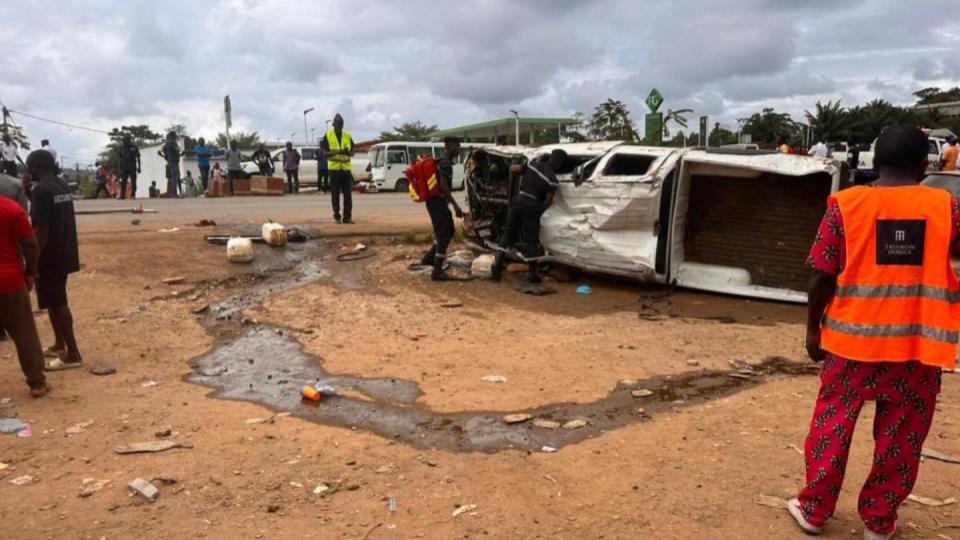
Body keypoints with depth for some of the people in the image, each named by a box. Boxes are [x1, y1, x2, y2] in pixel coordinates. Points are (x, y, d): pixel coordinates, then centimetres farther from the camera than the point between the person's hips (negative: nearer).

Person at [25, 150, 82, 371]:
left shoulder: (41, 189, -18)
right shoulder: (64, 186, 9)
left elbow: (42, 228, -22)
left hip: (51, 256, -9)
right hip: (65, 253, 9)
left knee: (57, 304, -2)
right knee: (55, 301, 20)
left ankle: (73, 354, 3)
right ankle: (59, 345, 31)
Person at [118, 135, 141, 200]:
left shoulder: (134, 147, 3)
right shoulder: (122, 147, 9)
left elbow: (138, 158, 2)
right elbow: (120, 158, 12)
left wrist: (139, 167, -5)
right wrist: (120, 168, 8)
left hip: (132, 167, -2)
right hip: (124, 167, 2)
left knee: (133, 182, -2)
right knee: (123, 182, -1)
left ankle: (134, 195, 2)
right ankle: (122, 195, 0)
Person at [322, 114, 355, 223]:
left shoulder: (348, 136, 9)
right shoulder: (328, 136, 2)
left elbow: (352, 152, 10)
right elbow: (325, 152, -3)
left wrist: (347, 152, -13)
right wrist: (337, 152, -19)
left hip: (346, 168, 2)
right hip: (334, 168, -2)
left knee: (348, 193, -1)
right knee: (335, 194, 2)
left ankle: (347, 216, 4)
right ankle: (337, 216, 10)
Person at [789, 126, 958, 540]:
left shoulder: (846, 204, -5)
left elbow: (822, 275, -6)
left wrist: (813, 329, 4)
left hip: (853, 337, -1)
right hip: (917, 343, 1)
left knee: (832, 424, 12)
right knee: (901, 435, 14)